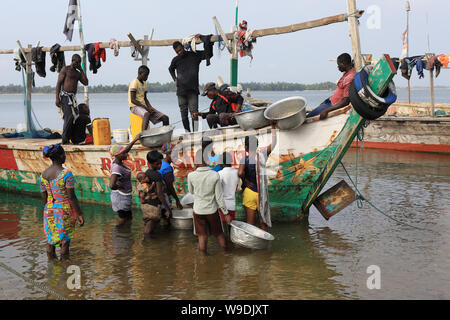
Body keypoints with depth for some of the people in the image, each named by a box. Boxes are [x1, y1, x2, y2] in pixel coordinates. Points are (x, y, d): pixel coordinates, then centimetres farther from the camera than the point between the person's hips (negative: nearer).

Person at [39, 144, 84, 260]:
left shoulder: (43, 175, 0)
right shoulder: (66, 174, -17)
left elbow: (44, 198, 6)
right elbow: (72, 197, -18)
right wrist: (80, 214, -11)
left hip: (50, 211, 5)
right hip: (65, 211, -5)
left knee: (51, 242, 14)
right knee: (65, 241, 7)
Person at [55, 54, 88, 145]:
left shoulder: (78, 73, 18)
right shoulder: (65, 69, -1)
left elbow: (86, 83, 6)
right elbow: (58, 83, -6)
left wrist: (81, 70, 5)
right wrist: (57, 98, -15)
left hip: (73, 97, 7)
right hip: (64, 96, -7)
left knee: (73, 117, 3)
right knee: (69, 116, -17)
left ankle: (67, 139, 10)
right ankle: (64, 140, -13)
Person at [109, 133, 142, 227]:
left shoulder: (118, 161, -3)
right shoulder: (116, 168, -29)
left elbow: (126, 149, 17)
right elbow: (112, 185, -40)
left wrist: (135, 140, 21)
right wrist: (120, 185, -22)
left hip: (126, 196, 10)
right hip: (121, 197, -10)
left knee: (129, 219, 22)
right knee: (123, 222, 3)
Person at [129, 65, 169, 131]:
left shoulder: (144, 83, 18)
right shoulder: (134, 83, -8)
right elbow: (132, 100, -15)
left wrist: (150, 107, 1)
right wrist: (146, 108, -19)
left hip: (144, 106, 8)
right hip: (135, 106, -8)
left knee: (165, 118, -5)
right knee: (147, 114, -43)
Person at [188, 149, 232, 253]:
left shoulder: (191, 176, -16)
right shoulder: (215, 175, -18)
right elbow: (219, 197, -13)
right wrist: (226, 214, -2)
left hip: (198, 210, 0)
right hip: (212, 210, 0)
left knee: (202, 236, 12)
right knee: (219, 233, 19)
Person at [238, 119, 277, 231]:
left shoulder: (245, 158, -11)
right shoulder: (262, 155, -3)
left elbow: (240, 173, -29)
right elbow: (273, 143, 11)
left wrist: (246, 181, -10)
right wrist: (273, 126, 16)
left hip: (249, 192, -2)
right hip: (261, 193, 2)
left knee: (250, 224, 5)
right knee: (263, 222, 11)